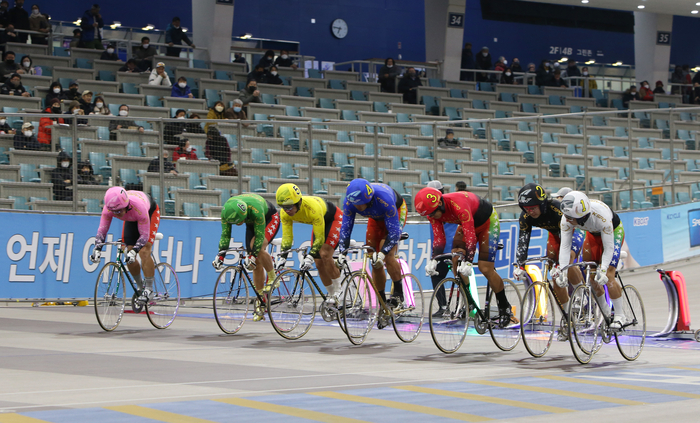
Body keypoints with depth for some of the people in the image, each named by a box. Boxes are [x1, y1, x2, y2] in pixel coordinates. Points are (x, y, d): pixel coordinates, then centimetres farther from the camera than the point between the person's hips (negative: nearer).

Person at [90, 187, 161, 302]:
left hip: (151, 212, -5)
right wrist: (97, 249, -39)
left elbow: (144, 235, -38)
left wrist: (134, 251, -50)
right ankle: (140, 287, 17)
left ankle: (149, 290, -14)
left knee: (144, 252, -22)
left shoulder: (138, 207, -45)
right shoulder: (109, 208, -33)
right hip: (131, 219, 5)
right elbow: (102, 230, -24)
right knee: (129, 258, -4)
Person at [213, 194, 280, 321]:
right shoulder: (227, 212, -28)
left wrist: (253, 256, -41)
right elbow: (225, 235, -19)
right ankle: (261, 303, 6)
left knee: (260, 249, -33)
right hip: (252, 223, 5)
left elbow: (260, 236, -37)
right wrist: (220, 255, -28)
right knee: (256, 263, -1)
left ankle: (272, 278, -9)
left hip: (270, 219, -5)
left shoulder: (255, 209, -43)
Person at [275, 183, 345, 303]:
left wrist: (310, 257, -44)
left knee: (324, 254, -25)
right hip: (318, 222, 7)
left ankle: (339, 290, -10)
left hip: (334, 219, -7)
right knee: (319, 263, -2)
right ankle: (332, 297, 13)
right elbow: (287, 236, -16)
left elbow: (319, 238, -37)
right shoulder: (285, 213, -23)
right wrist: (282, 256, -29)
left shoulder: (313, 207, -42)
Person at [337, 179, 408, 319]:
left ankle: (399, 295, -9)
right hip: (376, 218, 5)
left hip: (397, 212, -5)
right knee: (375, 263, -2)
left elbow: (394, 231, -41)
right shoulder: (350, 201, -29)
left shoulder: (384, 199, -43)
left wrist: (383, 253, -51)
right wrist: (342, 252, -37)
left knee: (387, 255, -25)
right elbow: (345, 227, -24)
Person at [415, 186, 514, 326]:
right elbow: (439, 238, -12)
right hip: (466, 224, 7)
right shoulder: (433, 210, -17)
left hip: (488, 222, -7)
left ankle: (505, 308, 3)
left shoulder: (458, 204, -40)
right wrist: (433, 260, -25)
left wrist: (468, 262, -46)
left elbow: (470, 236, -41)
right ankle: (468, 302, 1)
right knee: (455, 260, -12)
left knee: (486, 268, -13)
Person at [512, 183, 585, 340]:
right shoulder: (526, 217, -23)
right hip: (555, 233, 5)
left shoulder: (558, 209, -39)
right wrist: (520, 266, -36)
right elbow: (523, 241, -24)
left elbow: (565, 239, -41)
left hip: (574, 230, -5)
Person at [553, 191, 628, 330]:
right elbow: (565, 245, -27)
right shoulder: (567, 218, -31)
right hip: (593, 234, 5)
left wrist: (603, 270, -47)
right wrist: (562, 270, -38)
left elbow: (608, 247, -37)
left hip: (613, 231, -5)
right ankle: (605, 313, 17)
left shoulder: (601, 215, -43)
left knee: (608, 275, -17)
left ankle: (620, 316, -4)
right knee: (589, 276, -1)